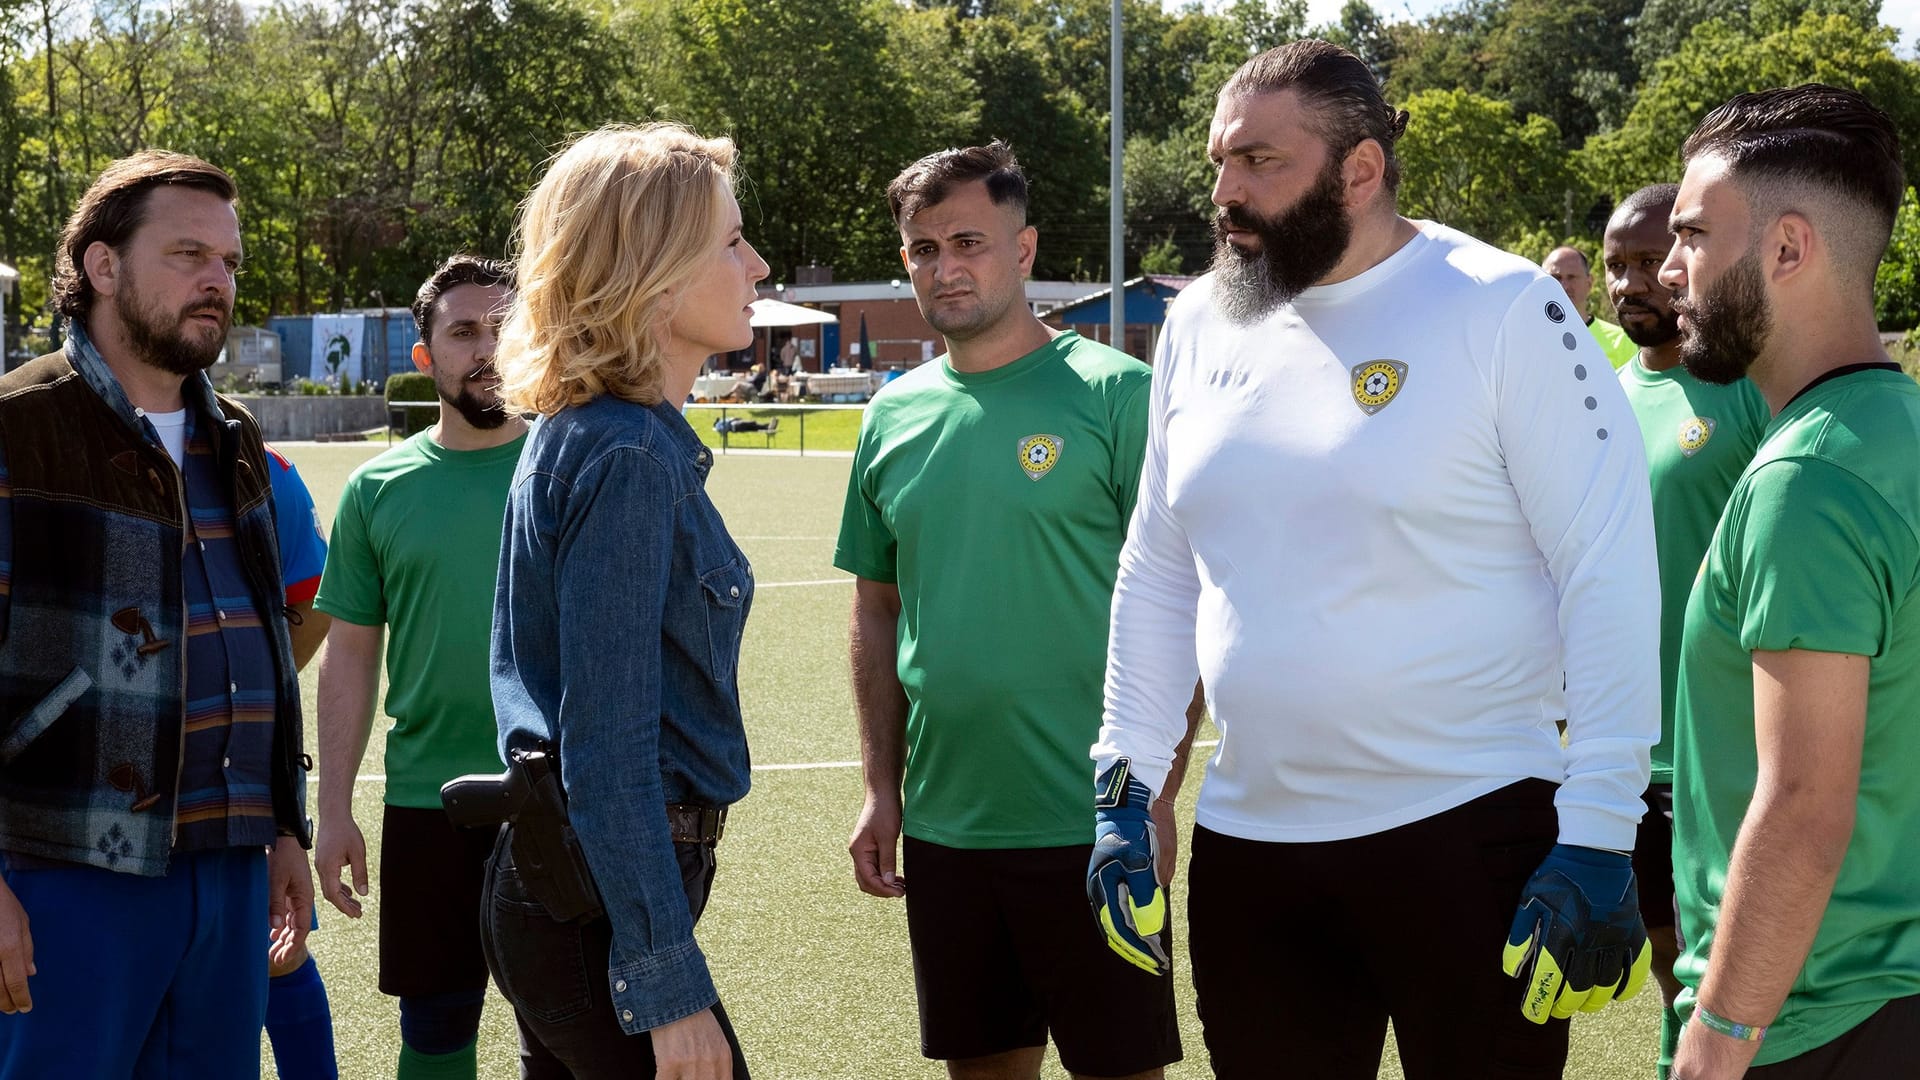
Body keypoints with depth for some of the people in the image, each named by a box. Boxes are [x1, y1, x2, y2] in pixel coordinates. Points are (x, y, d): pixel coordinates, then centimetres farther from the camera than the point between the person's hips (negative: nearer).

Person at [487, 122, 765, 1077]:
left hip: (551, 884, 10)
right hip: (599, 905, -10)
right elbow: (607, 746, -22)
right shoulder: (629, 459, -18)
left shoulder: (577, 439, 12)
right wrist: (668, 986, -22)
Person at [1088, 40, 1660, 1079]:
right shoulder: (1202, 323, 8)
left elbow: (1610, 581, -12)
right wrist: (1124, 788, 11)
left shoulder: (1504, 311, -9)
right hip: (1245, 844, 5)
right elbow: (1156, 573, 16)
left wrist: (1598, 842, -16)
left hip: (1469, 834, -5)